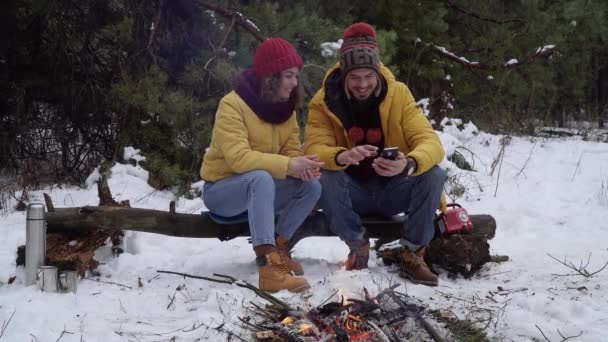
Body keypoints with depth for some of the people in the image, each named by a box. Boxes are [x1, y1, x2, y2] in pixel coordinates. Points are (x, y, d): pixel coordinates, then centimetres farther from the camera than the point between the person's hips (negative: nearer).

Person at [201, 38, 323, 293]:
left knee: (311, 186, -16)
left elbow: (291, 151, -2)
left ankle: (278, 247, -4)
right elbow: (238, 158, -32)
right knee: (262, 178, -38)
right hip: (222, 189, -7)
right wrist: (288, 166, -38)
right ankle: (268, 266, -47)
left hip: (258, 191, 7)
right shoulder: (232, 105, -21)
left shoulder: (285, 106, 2)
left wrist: (302, 167, -27)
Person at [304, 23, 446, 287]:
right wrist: (341, 157, -46)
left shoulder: (398, 94, -10)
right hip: (351, 193, -1)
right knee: (324, 178, -31)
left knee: (433, 174, -25)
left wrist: (408, 164, -42)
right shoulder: (324, 101, -11)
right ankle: (358, 247, -12)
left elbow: (430, 142, -18)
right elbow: (314, 149, -21)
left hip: (391, 190, 1)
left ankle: (412, 254, -13)